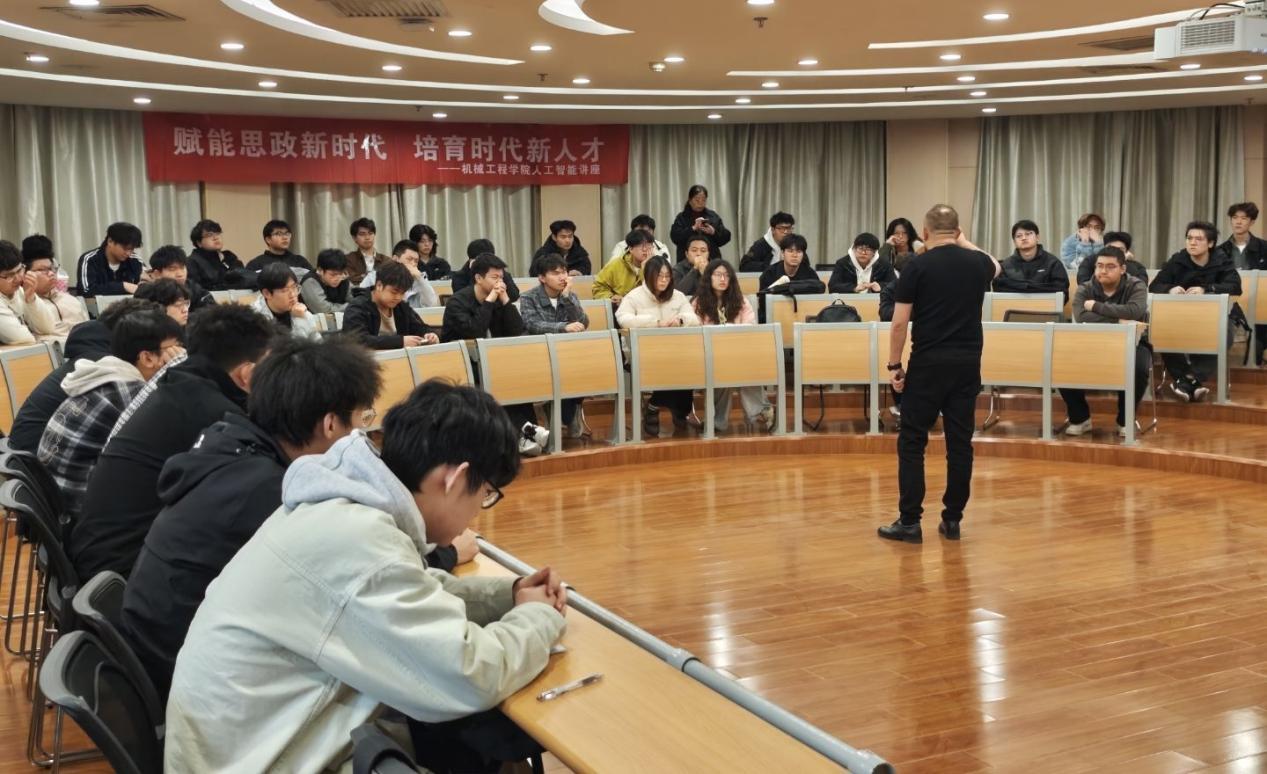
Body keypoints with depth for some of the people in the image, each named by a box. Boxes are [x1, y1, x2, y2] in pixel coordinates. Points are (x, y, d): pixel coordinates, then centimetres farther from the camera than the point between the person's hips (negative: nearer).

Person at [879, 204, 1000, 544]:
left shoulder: (917, 266, -7)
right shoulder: (977, 263, 5)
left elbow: (899, 323, -9)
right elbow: (996, 267, 32)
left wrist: (894, 365, 0)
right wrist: (964, 241, 37)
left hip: (929, 362, -4)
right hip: (967, 362, 4)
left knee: (912, 442, 3)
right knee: (960, 442, 8)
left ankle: (910, 522, 1)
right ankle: (952, 519, 12)